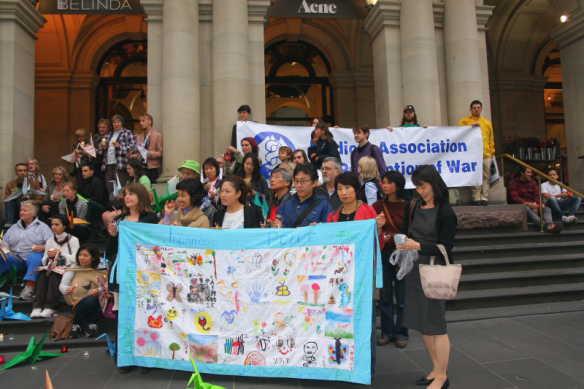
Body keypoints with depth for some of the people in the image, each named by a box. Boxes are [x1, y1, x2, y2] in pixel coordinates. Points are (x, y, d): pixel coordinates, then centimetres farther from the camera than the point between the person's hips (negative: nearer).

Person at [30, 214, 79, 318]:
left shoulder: (73, 240, 6)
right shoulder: (50, 241, 20)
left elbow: (75, 259, -4)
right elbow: (44, 261, 15)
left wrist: (61, 253, -10)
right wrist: (48, 255, -6)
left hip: (67, 269, -4)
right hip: (51, 267, 4)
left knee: (54, 274, -34)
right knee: (43, 273, -29)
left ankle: (50, 307, -37)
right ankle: (37, 306, -36)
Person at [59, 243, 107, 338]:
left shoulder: (100, 270, 4)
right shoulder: (73, 269, 6)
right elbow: (62, 285, -5)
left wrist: (98, 290, -26)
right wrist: (67, 289, -28)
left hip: (96, 305, 1)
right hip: (77, 304, -1)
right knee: (88, 301, -34)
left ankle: (91, 323, -1)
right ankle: (76, 324, -3)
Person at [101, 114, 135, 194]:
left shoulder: (127, 133, 6)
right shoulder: (108, 135, 23)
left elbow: (133, 147, -6)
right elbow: (103, 152, 29)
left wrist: (120, 146, -17)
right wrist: (103, 147, 6)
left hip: (120, 166, -6)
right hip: (108, 166, 6)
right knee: (110, 190, 5)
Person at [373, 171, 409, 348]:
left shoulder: (408, 206, -3)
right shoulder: (378, 206, 6)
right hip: (383, 255, 3)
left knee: (402, 297, 4)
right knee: (385, 296, 8)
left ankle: (401, 333, 20)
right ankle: (387, 332, 22)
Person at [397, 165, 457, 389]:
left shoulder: (446, 213, -8)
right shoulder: (413, 207, 8)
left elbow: (445, 247, -10)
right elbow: (404, 232, 14)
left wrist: (419, 246, -23)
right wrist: (402, 243, -9)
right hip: (414, 270, 6)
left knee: (436, 324, 1)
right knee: (422, 323, 13)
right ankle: (436, 369, 28)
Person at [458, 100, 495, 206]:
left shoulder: (487, 123, 21)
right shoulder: (465, 121, 11)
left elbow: (491, 140, 21)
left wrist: (492, 152, 13)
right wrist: (472, 126, -12)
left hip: (486, 155, 3)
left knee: (486, 177, 0)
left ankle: (484, 197, 3)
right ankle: (477, 198, -4)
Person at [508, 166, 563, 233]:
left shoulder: (533, 182, 18)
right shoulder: (513, 183, 1)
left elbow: (537, 195, 6)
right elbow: (515, 198, -12)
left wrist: (539, 204, -17)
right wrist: (527, 203, -29)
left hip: (532, 205, 6)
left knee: (547, 209, -22)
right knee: (526, 208, -38)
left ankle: (550, 225, -53)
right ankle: (544, 225, -58)